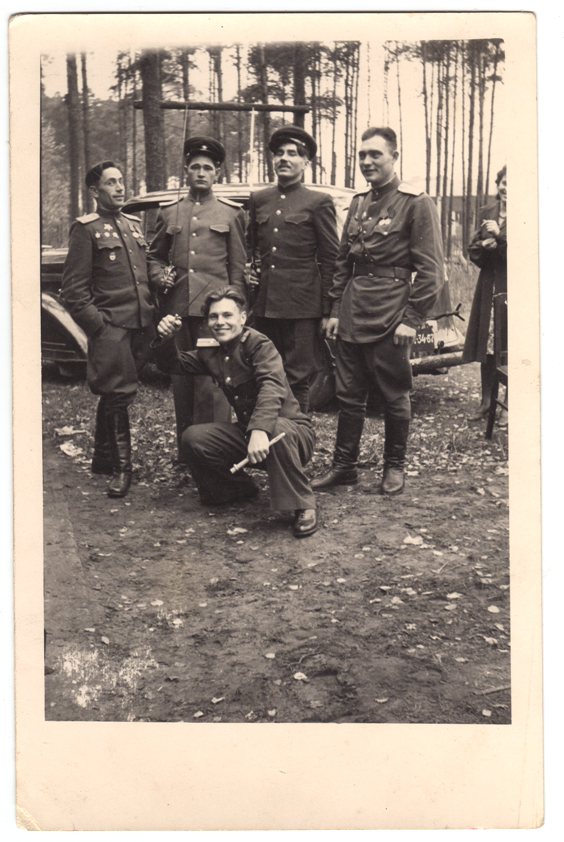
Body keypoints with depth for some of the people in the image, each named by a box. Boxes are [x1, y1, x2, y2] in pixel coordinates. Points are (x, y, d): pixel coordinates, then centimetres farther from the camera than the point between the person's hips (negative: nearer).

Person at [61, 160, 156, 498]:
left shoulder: (135, 225, 17)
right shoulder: (86, 229, -3)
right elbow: (73, 289, -6)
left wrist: (153, 317, 12)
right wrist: (96, 324, -14)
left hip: (141, 327, 6)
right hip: (111, 327, -6)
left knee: (114, 395, 14)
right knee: (118, 395, -6)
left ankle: (103, 458, 26)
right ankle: (121, 467, 5)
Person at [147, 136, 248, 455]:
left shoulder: (232, 213, 8)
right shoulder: (168, 212, 15)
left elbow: (238, 268, 6)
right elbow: (154, 255, 23)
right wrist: (159, 275, 1)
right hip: (177, 308, 3)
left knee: (212, 382, -6)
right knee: (180, 380, 8)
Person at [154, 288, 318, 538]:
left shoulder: (259, 344, -17)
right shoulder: (212, 353, 6)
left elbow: (272, 387, -35)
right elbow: (175, 364, 17)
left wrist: (260, 430, -51)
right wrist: (165, 339, -6)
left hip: (293, 431, -6)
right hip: (246, 433, 7)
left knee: (275, 428, -40)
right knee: (193, 438, -10)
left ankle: (303, 506, -21)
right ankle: (240, 489, 15)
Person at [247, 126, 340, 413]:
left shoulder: (319, 202, 2)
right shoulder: (258, 200, 15)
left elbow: (330, 259, -1)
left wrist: (328, 311, -5)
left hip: (301, 306, -4)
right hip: (263, 304, 4)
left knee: (298, 378, -1)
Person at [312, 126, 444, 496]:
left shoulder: (417, 203, -5)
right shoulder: (359, 203, 14)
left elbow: (430, 269, -8)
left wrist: (412, 319, -13)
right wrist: (336, 309, 10)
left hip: (390, 317, -6)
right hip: (353, 316, 6)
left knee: (395, 395, 5)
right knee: (349, 394, 10)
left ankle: (395, 468, 20)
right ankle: (344, 465, 20)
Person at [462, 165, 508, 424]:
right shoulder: (487, 212, 11)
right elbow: (473, 251, 12)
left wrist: (500, 236, -18)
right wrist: (484, 245, -9)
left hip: (511, 289, -5)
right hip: (488, 287, 5)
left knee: (509, 348, -2)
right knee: (486, 346, 10)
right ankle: (486, 401, 22)